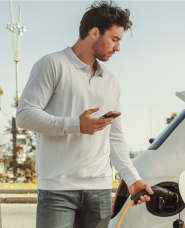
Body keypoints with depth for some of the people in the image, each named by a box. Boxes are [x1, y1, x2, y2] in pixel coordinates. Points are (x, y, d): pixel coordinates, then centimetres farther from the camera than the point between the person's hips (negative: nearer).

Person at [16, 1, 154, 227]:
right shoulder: (52, 64, 0)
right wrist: (75, 124, -16)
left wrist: (132, 178, 9)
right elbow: (24, 114, -8)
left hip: (100, 189, 6)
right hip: (58, 187, -5)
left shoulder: (111, 82, 19)